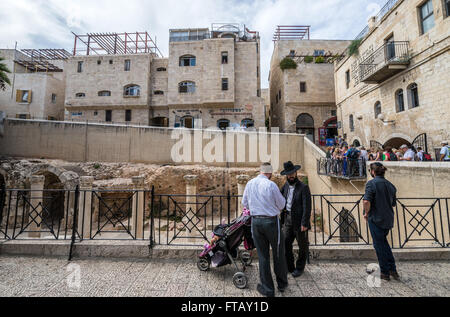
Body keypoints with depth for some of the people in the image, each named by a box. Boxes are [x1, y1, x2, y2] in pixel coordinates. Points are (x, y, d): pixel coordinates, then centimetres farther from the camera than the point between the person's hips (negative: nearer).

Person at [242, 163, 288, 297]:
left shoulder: (250, 184, 0)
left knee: (263, 255, 15)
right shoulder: (271, 185, -15)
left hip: (255, 221, 4)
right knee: (278, 254, 18)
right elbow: (281, 205, -5)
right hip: (271, 221, -3)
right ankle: (282, 284, 37)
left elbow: (244, 203, 10)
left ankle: (267, 289, 28)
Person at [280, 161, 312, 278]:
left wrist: (304, 223, -17)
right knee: (286, 243, 10)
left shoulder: (303, 187, -13)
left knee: (302, 246, 13)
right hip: (288, 220, 5)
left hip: (299, 221, -5)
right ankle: (289, 267, 29)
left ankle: (300, 268, 33)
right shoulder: (286, 186, 5)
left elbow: (307, 207, -15)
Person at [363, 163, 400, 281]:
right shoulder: (390, 185, 7)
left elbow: (367, 201, -24)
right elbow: (393, 204, 14)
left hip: (376, 219, -7)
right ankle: (392, 269, 27)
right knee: (384, 242, 24)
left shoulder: (371, 183, -15)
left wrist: (366, 213, -9)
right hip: (388, 219, 7)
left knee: (379, 245, 7)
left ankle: (385, 273, 18)